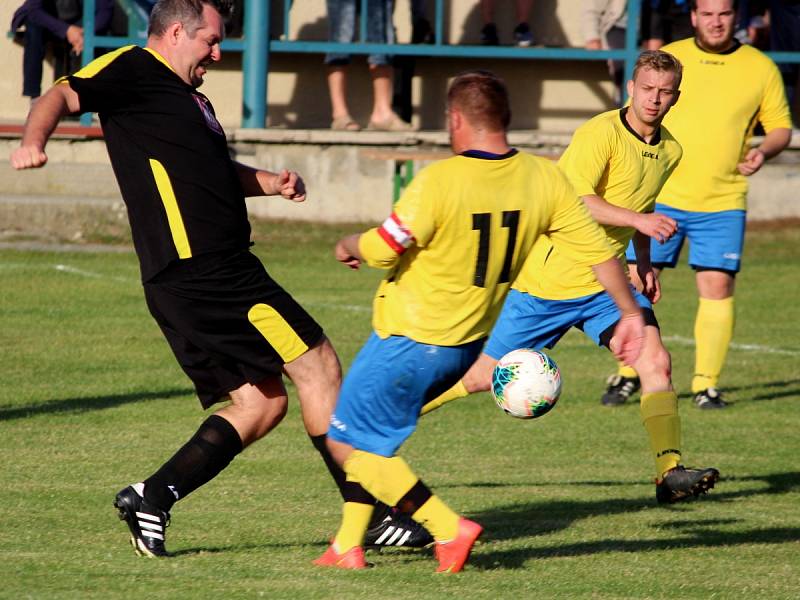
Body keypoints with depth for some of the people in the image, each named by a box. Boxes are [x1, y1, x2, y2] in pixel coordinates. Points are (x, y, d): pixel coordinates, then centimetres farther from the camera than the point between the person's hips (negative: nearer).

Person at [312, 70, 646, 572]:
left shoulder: (440, 181, -22)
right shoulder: (543, 178, -5)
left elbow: (381, 251, -19)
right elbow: (598, 248, 0)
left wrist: (348, 246, 5)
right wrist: (632, 314, 12)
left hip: (410, 341, -8)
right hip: (470, 342, 8)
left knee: (349, 444, 5)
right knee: (370, 435, 23)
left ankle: (448, 528, -6)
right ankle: (348, 546, 21)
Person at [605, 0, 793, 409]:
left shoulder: (760, 68, 3)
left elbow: (781, 127, 9)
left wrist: (763, 151, -12)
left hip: (723, 203, 0)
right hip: (659, 197, 0)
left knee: (717, 287, -6)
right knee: (636, 283, -1)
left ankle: (706, 384, 3)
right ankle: (628, 375, 13)